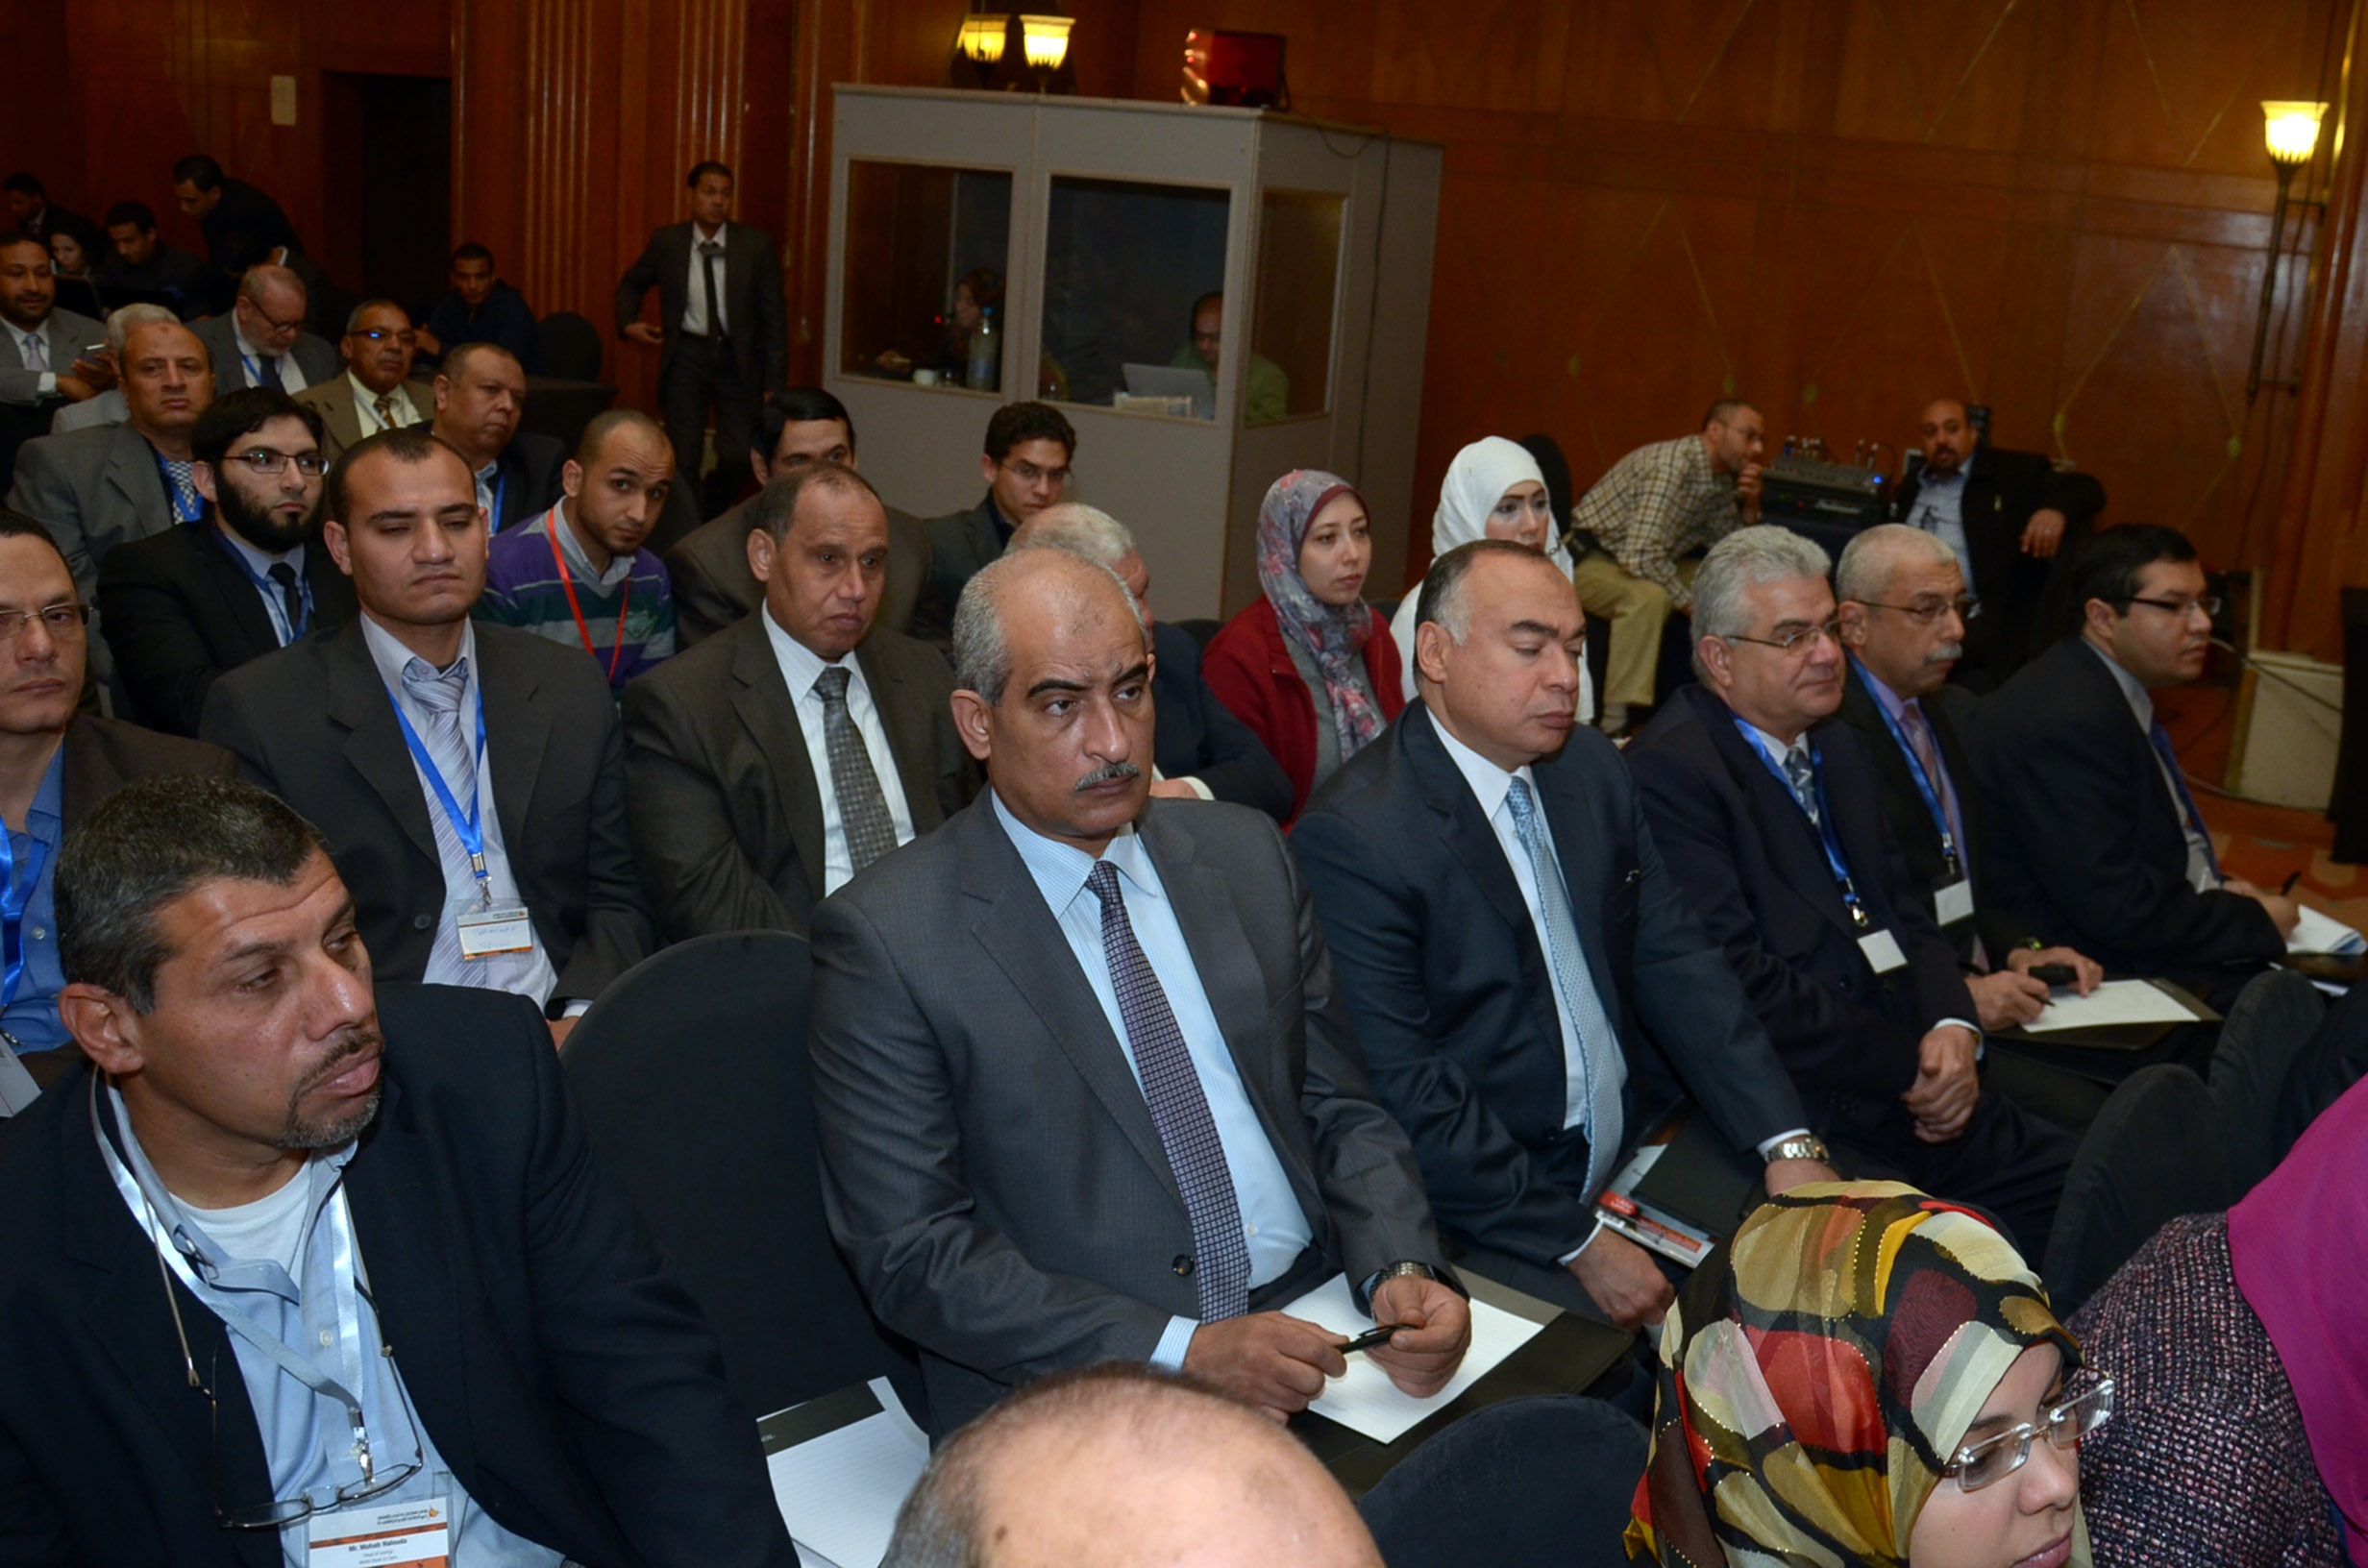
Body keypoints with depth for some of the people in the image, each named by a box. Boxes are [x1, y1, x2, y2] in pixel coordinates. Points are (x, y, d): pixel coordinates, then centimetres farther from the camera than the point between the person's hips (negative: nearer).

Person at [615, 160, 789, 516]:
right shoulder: (666, 242, 0)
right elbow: (630, 285, 20)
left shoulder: (756, 244, -4)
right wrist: (628, 323, 0)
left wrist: (774, 384, -6)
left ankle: (711, 519, 25)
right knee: (682, 458, -1)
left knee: (739, 459, -5)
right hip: (686, 356, 0)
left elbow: (774, 316, -1)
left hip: (737, 357, 0)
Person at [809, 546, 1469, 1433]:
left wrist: (1400, 1271, -7)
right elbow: (911, 1253, -11)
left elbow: (1339, 1110, 13)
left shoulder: (1244, 853, 10)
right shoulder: (886, 938, -7)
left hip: (1311, 1330, 6)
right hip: (1076, 1404, -5)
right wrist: (1183, 1352, -20)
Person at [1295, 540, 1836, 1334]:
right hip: (1488, 1209, -7)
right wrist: (1578, 1243, -18)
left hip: (1637, 1154, 7)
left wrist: (1787, 1143, -5)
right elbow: (1400, 1089, -18)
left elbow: (1677, 964, 7)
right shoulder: (1352, 834, -16)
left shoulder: (1595, 771, 9)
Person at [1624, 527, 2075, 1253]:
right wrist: (1912, 1066, -10)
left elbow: (1905, 913, 19)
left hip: (1913, 1098, 9)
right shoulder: (1669, 771, -12)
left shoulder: (1839, 746, 19)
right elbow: (1745, 987, -17)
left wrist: (1954, 1029, -1)